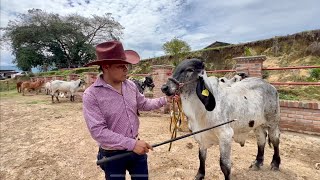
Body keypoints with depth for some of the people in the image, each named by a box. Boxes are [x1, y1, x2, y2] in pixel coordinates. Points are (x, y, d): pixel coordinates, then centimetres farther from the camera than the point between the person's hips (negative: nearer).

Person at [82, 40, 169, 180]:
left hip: (137, 149, 5)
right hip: (112, 155, -4)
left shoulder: (131, 85, -4)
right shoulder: (91, 95, -21)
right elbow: (98, 131, -25)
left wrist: (165, 100, -2)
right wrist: (131, 144, -29)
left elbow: (143, 104, 10)